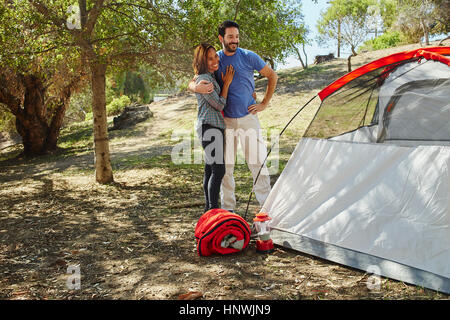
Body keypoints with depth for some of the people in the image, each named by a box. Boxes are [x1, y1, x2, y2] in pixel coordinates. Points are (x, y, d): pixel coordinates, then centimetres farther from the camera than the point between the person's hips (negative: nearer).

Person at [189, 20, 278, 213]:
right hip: (225, 121, 2)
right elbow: (191, 84, 0)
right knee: (225, 166, 5)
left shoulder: (249, 57, -2)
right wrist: (197, 87, -25)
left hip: (248, 118, -1)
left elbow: (272, 76, 8)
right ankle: (227, 208, 17)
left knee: (257, 163, -2)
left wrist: (264, 104, 2)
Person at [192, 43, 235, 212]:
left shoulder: (210, 76, 16)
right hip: (209, 128, -10)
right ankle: (213, 210, -6)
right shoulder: (203, 79, -16)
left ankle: (209, 208, 22)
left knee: (210, 169, 14)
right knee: (218, 170, -11)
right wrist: (227, 83, -6)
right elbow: (219, 105, -15)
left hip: (214, 127, 10)